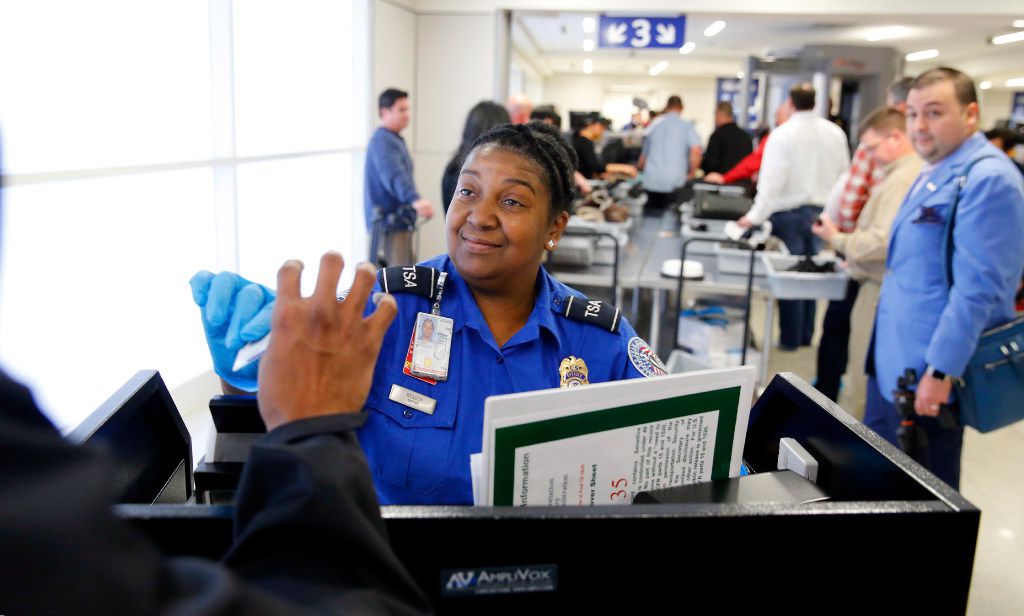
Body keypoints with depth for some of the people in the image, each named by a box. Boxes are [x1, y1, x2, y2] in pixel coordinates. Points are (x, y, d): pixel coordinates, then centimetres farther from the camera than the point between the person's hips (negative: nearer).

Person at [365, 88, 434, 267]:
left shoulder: (394, 140, 16)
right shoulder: (382, 141, -17)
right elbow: (394, 176, -34)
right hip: (388, 222, -10)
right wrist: (415, 200, -49)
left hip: (399, 221, 10)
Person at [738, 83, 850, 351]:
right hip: (821, 212, 4)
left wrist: (755, 216, -15)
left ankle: (790, 338, 11)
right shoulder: (835, 133, 1)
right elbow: (843, 173, 6)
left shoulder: (782, 135, -13)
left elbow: (772, 180, -18)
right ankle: (806, 335, 22)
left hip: (789, 213, -4)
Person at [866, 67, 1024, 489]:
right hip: (892, 362, 9)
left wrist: (941, 373, -23)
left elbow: (977, 288, -23)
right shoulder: (933, 175, 13)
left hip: (928, 375, -9)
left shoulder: (988, 179, -18)